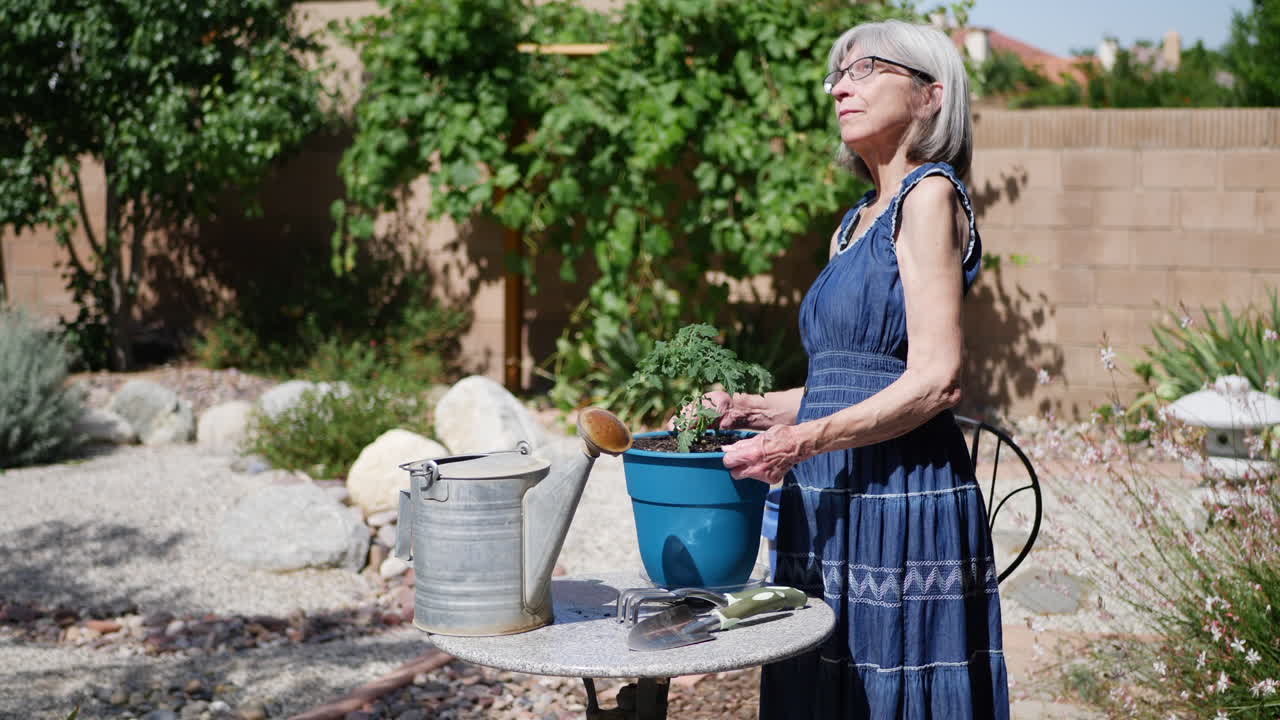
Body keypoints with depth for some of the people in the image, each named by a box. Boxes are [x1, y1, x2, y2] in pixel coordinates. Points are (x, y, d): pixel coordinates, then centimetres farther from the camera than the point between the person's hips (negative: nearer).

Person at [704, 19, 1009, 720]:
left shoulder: (929, 194, -7)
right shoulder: (854, 224, 18)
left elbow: (935, 381, -16)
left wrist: (805, 439, -22)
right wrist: (752, 409, 9)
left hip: (901, 501, -8)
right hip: (833, 505, 8)